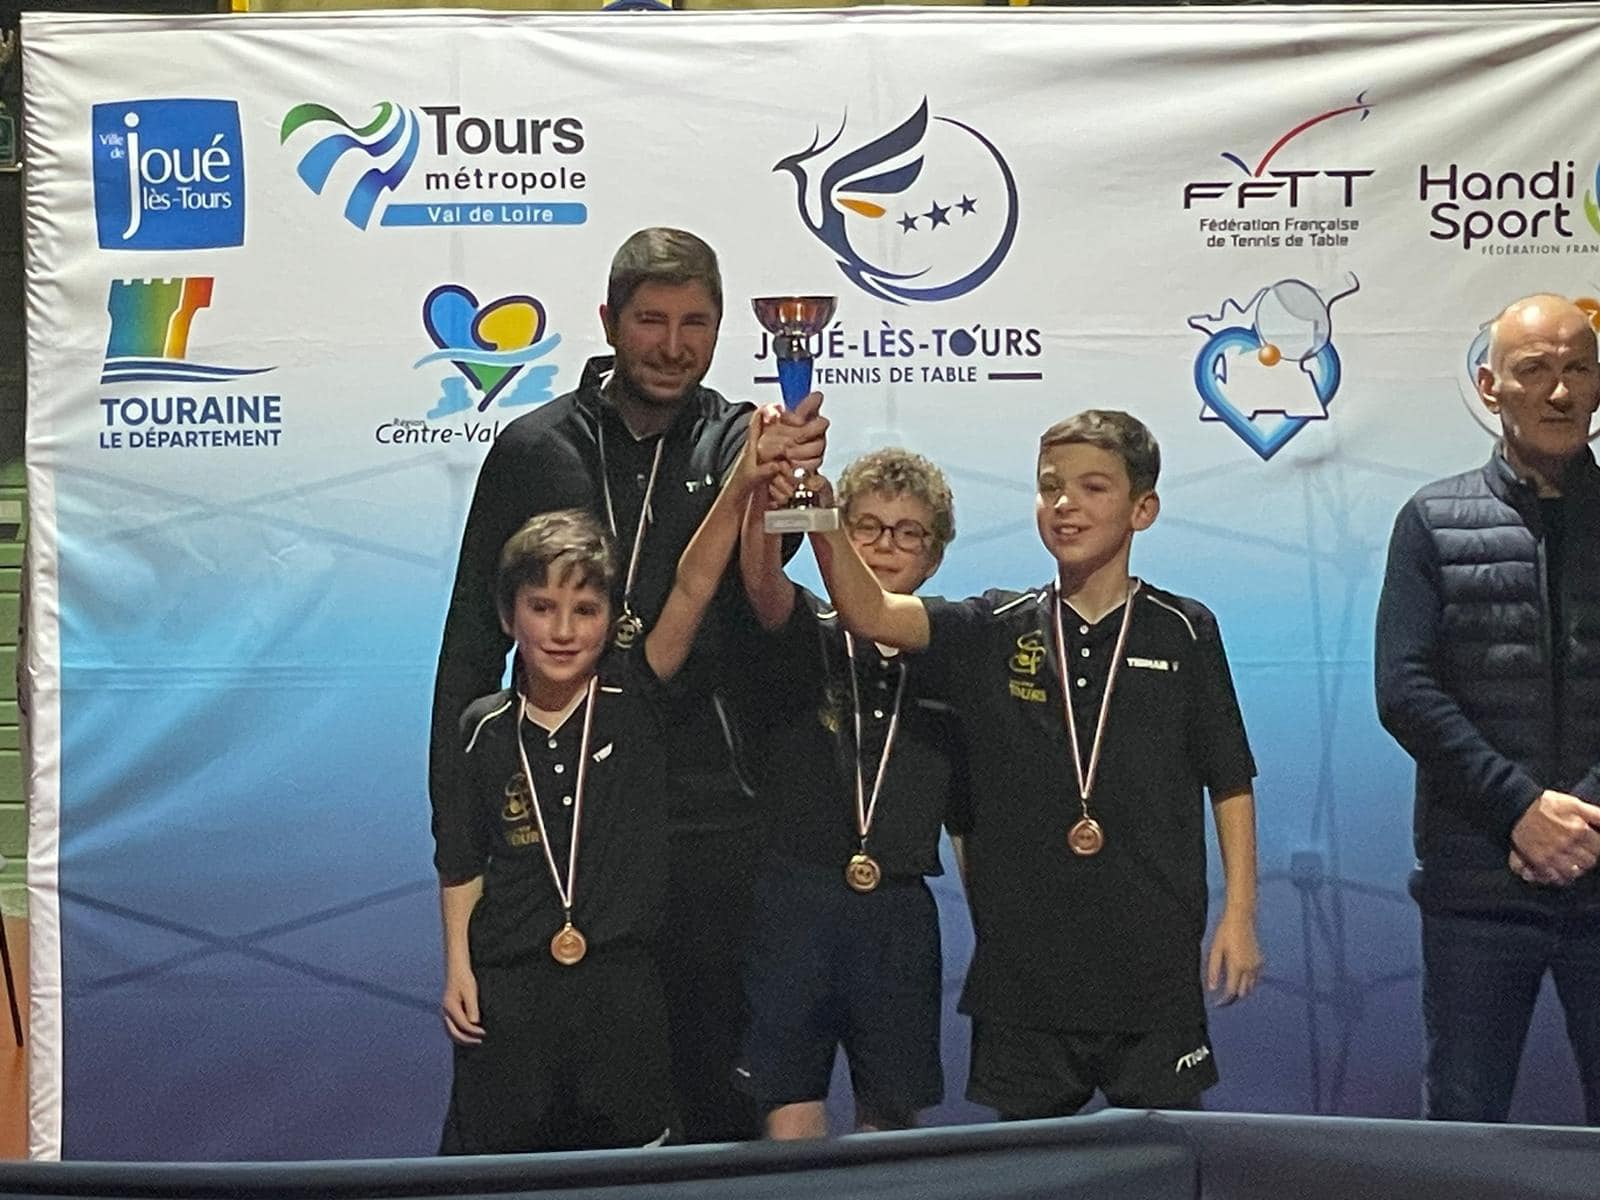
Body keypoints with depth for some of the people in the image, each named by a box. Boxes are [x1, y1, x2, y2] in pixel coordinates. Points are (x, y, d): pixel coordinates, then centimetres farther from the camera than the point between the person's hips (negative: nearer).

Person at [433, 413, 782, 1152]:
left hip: (622, 982, 0)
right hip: (508, 986, 0)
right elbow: (460, 862, 6)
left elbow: (692, 590, -19)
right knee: (488, 1153, 10)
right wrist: (457, 967, 0)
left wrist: (740, 488, -31)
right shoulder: (485, 729, -2)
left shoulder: (633, 700, -4)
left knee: (629, 1156, 11)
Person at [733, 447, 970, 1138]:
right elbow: (763, 583, -23)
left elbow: (971, 822, 15)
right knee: (790, 1119, -3)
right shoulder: (804, 639, 1)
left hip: (902, 918, 3)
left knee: (892, 1119, 11)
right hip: (795, 905, -3)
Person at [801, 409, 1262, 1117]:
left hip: (1154, 962, -1)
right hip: (1022, 963, 1)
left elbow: (1230, 782, 6)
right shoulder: (994, 632, 4)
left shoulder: (1183, 632, 3)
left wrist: (1240, 914, 0)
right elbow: (870, 614, -11)